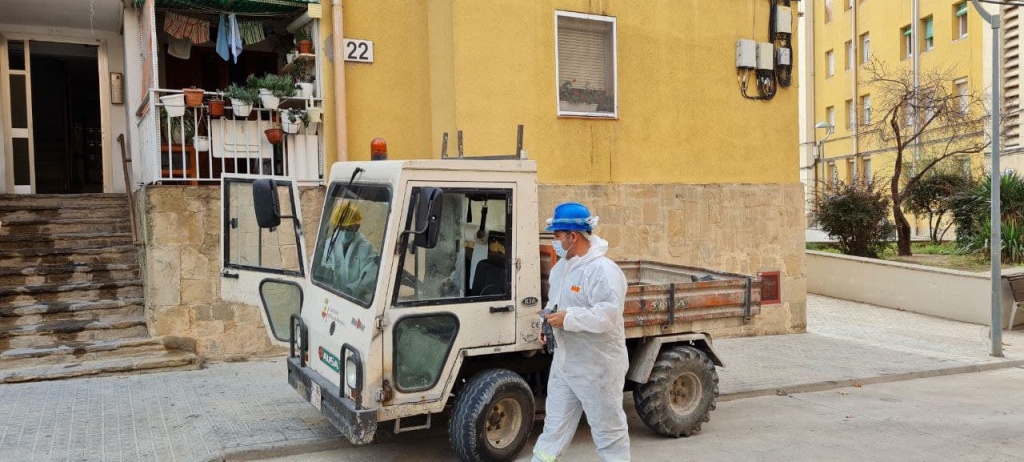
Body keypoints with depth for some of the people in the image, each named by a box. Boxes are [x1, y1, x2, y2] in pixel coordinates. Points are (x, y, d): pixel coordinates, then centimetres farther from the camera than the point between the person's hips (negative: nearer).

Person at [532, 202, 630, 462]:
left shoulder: (604, 271, -20)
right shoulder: (560, 267, 9)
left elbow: (609, 314, -30)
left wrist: (568, 318, -28)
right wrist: (547, 323, 4)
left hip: (598, 367, -8)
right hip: (563, 363, 9)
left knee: (608, 429, 7)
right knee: (555, 424, 16)